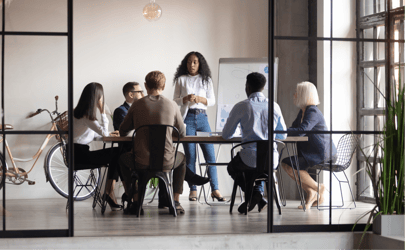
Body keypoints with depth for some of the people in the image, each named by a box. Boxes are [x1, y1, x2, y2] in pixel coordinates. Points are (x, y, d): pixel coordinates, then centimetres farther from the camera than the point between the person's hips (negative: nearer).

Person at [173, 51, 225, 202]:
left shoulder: (206, 80, 13)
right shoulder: (181, 80, 10)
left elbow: (212, 101, 8)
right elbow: (175, 100, 8)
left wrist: (199, 98, -10)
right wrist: (186, 98, -12)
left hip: (202, 117, 1)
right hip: (187, 118, -1)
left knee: (210, 154, -4)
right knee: (190, 156, -4)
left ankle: (215, 190, -2)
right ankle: (193, 190, 0)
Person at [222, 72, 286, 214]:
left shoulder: (241, 107, -5)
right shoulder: (274, 106, 6)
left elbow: (226, 136, 3)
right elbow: (283, 135, 16)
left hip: (251, 158, -5)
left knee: (232, 167, 29)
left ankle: (254, 195, 5)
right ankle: (259, 191, 18)